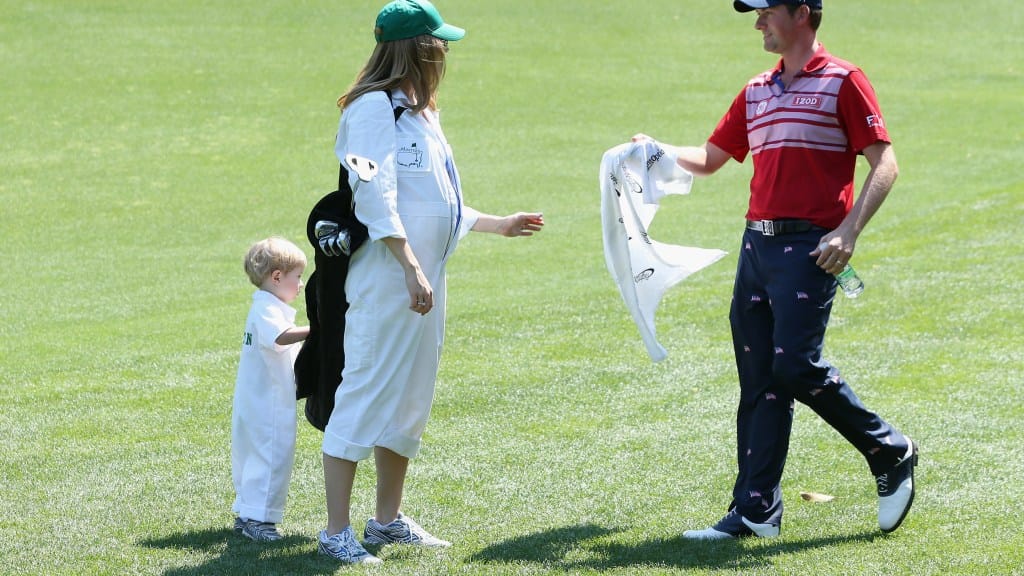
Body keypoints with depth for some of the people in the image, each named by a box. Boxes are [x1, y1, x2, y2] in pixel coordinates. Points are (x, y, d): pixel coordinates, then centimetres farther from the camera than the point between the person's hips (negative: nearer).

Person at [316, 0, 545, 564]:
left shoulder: (421, 115, 18)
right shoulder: (374, 108, -11)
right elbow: (376, 198, -20)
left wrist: (498, 224, 34)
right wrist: (411, 268, -26)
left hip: (425, 279, 10)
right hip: (385, 280, -10)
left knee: (410, 400, 14)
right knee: (364, 396, -8)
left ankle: (388, 519, 24)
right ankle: (336, 531, -7)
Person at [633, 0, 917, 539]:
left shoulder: (842, 82, -2)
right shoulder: (756, 92, 18)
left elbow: (884, 164, -7)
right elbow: (710, 158, 26)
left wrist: (849, 230, -18)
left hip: (810, 246, -7)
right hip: (757, 245, 7)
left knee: (795, 366, -16)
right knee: (757, 379, 4)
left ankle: (890, 453, 4)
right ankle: (755, 509, 6)